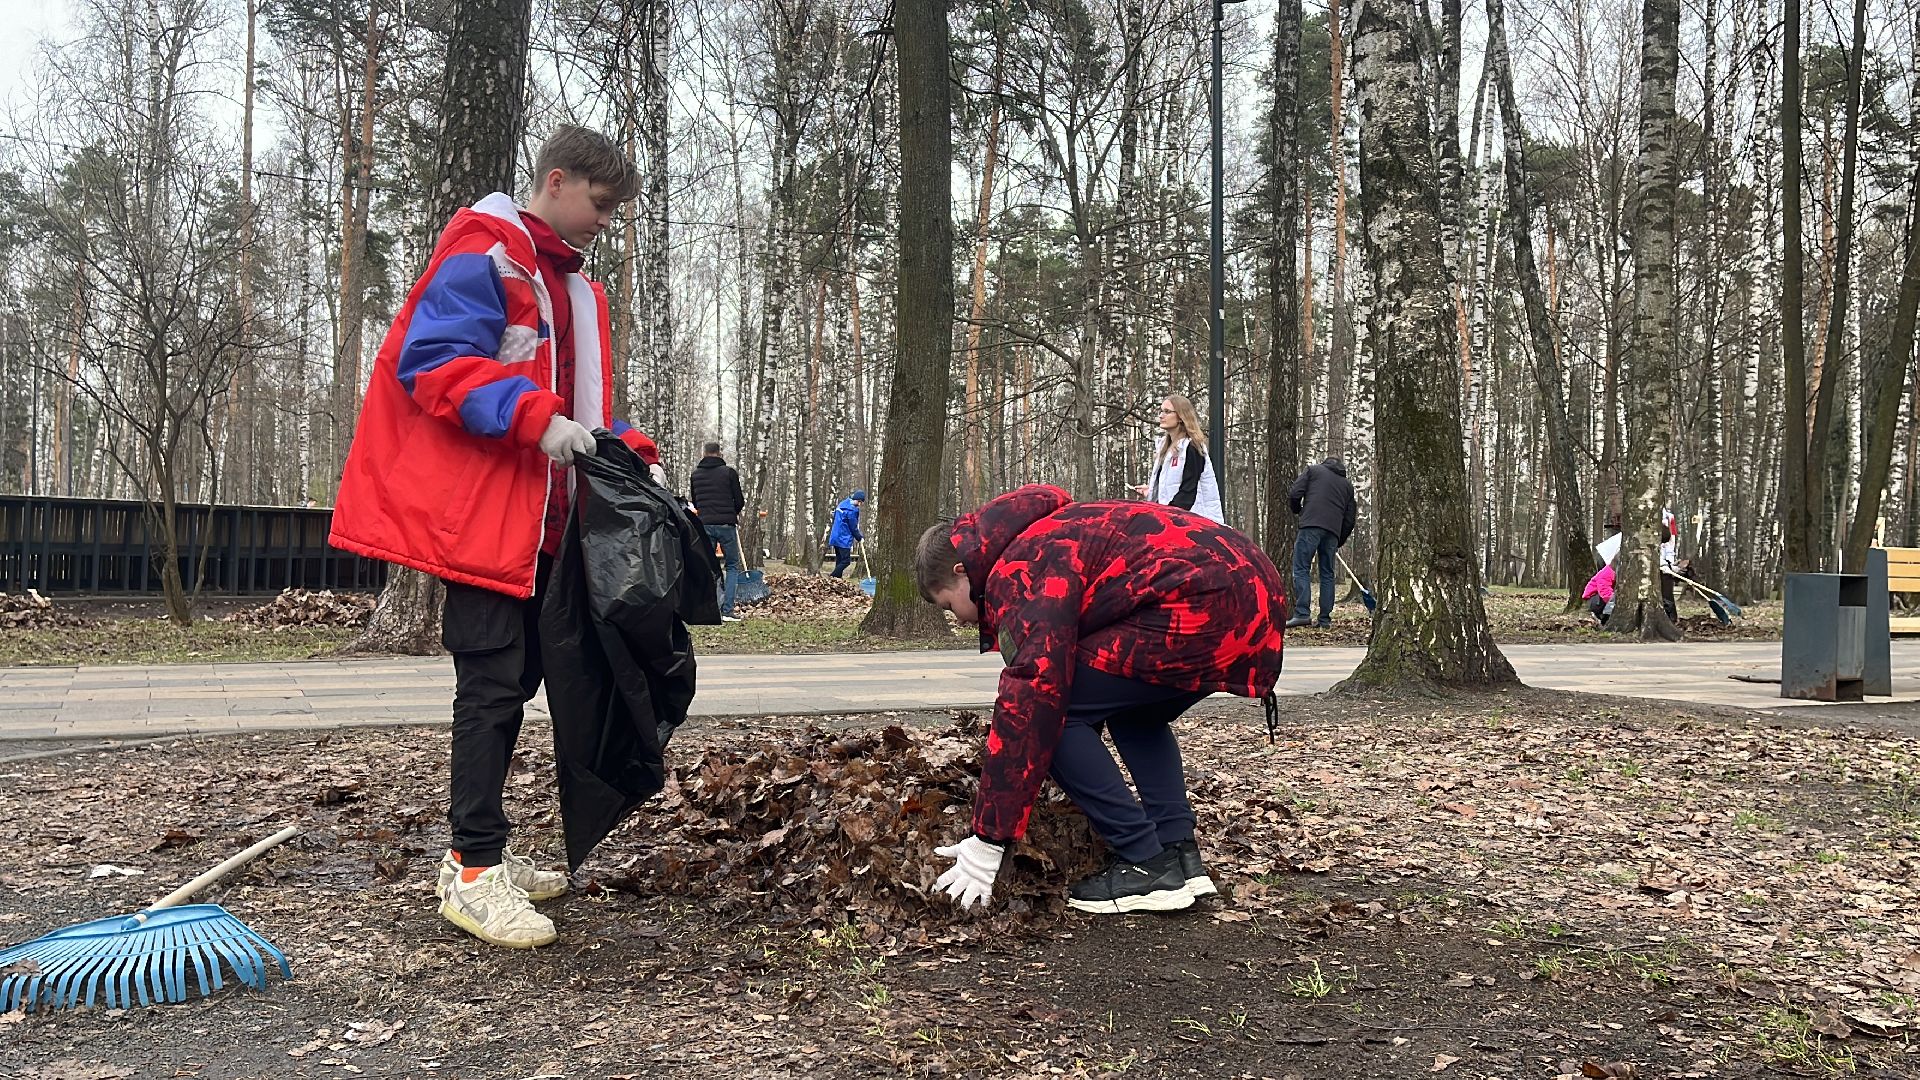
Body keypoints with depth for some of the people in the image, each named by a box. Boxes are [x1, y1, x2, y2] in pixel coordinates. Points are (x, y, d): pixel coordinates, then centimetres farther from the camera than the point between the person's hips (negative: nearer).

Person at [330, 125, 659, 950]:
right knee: (492, 682, -10)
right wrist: (534, 417, -27)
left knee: (515, 678, 12)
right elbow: (433, 361, -18)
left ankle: (481, 851, 22)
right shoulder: (481, 257, -8)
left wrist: (630, 452, 7)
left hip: (537, 518, 10)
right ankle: (474, 872, -5)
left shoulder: (571, 287, 21)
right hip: (477, 510, -9)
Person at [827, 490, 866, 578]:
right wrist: (860, 538, 6)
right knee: (846, 561, -8)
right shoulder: (852, 509, -17)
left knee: (839, 561, 12)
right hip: (843, 540, -10)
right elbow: (853, 527, -10)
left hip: (836, 537, 10)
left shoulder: (842, 504, 12)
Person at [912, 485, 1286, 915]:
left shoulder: (1020, 575, -5)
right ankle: (1179, 857, 17)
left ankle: (1147, 867, 0)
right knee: (1134, 714, 29)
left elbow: (1026, 706, -12)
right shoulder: (1045, 538, 26)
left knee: (1047, 708, -3)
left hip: (1203, 608, -11)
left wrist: (987, 842, -7)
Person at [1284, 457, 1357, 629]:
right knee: (1327, 574, 10)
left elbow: (1294, 494, 3)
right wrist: (1339, 542, 31)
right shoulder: (1347, 484, 27)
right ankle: (1325, 619, 7)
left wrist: (1297, 511, 22)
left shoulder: (1312, 470, 16)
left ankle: (1302, 613, -17)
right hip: (1333, 531, 4)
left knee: (1301, 569, -5)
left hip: (1311, 526, -4)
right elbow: (1349, 520, 22)